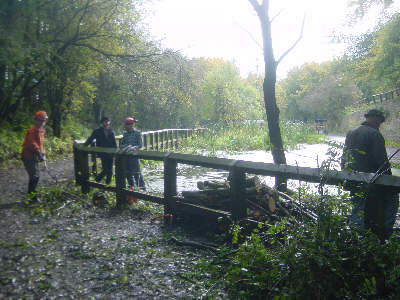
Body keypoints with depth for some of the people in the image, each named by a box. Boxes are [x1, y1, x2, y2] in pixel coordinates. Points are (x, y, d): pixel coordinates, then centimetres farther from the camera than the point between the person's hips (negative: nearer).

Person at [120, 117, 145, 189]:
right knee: (128, 172, 11)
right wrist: (124, 146, -10)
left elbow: (140, 145, -9)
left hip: (134, 155, -6)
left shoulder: (137, 133, -5)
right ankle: (132, 185, 27)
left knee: (136, 172, -2)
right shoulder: (125, 133, 11)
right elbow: (121, 144, 11)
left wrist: (133, 147, -26)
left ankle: (141, 187, 9)